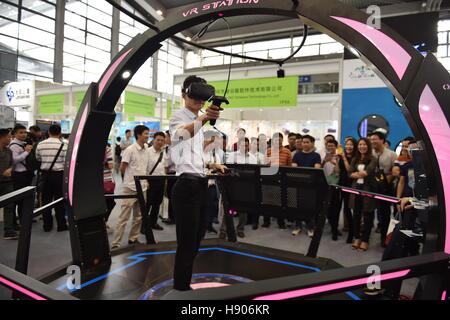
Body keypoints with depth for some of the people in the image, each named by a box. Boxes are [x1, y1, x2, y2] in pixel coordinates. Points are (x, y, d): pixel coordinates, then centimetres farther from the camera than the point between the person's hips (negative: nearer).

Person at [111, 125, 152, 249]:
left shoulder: (147, 151, 8)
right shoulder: (130, 150, -12)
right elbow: (122, 169, -7)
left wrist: (146, 181, 10)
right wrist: (132, 178, 5)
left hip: (142, 188, 7)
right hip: (130, 188, -6)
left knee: (138, 216, 13)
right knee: (124, 217, -4)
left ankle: (133, 239, 27)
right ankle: (115, 244, 3)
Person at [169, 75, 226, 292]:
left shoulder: (197, 122, 21)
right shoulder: (179, 116, -6)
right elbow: (180, 134, -34)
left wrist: (211, 165, 18)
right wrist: (202, 119, -51)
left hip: (200, 184, 9)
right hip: (187, 186, -9)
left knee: (195, 241, 16)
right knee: (187, 243, -3)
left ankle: (183, 284, 32)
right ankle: (181, 289, 12)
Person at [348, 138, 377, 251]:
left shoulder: (372, 159, -3)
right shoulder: (355, 159, 12)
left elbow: (368, 171, -18)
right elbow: (350, 174, 2)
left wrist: (357, 173, -5)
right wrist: (361, 173, -13)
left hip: (368, 189, -5)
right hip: (356, 188, 5)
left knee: (367, 215, 3)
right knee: (356, 214, 11)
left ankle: (365, 240, 11)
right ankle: (357, 238, 22)